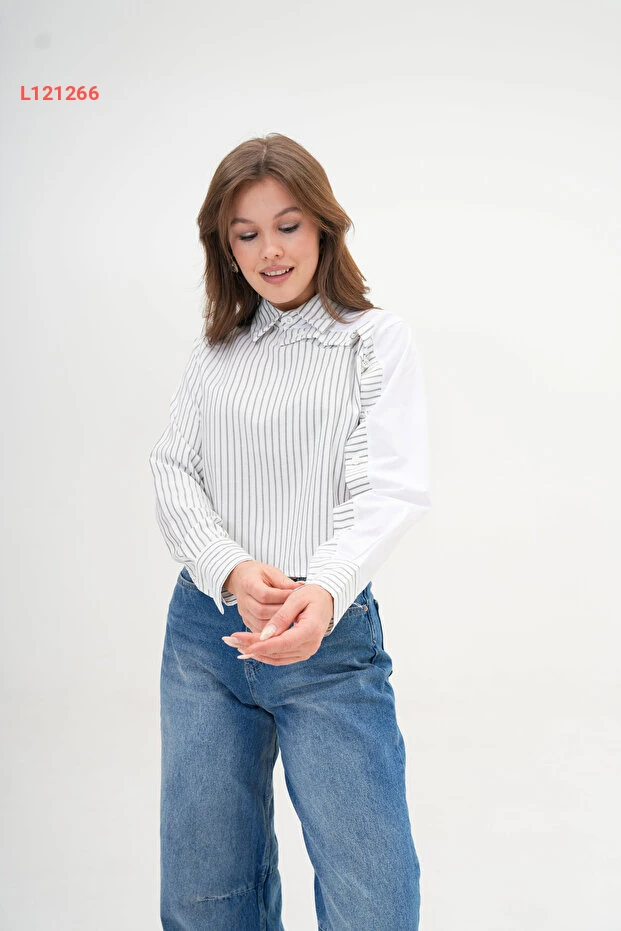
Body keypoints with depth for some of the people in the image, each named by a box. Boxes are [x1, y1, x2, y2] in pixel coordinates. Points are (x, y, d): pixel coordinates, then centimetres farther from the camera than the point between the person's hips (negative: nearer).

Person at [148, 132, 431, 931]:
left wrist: (324, 592, -31)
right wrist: (230, 571, -15)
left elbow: (390, 489, -12)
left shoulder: (377, 339, 0)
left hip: (331, 636, -3)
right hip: (206, 628, 4)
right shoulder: (214, 349, 12)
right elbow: (172, 472, 4)